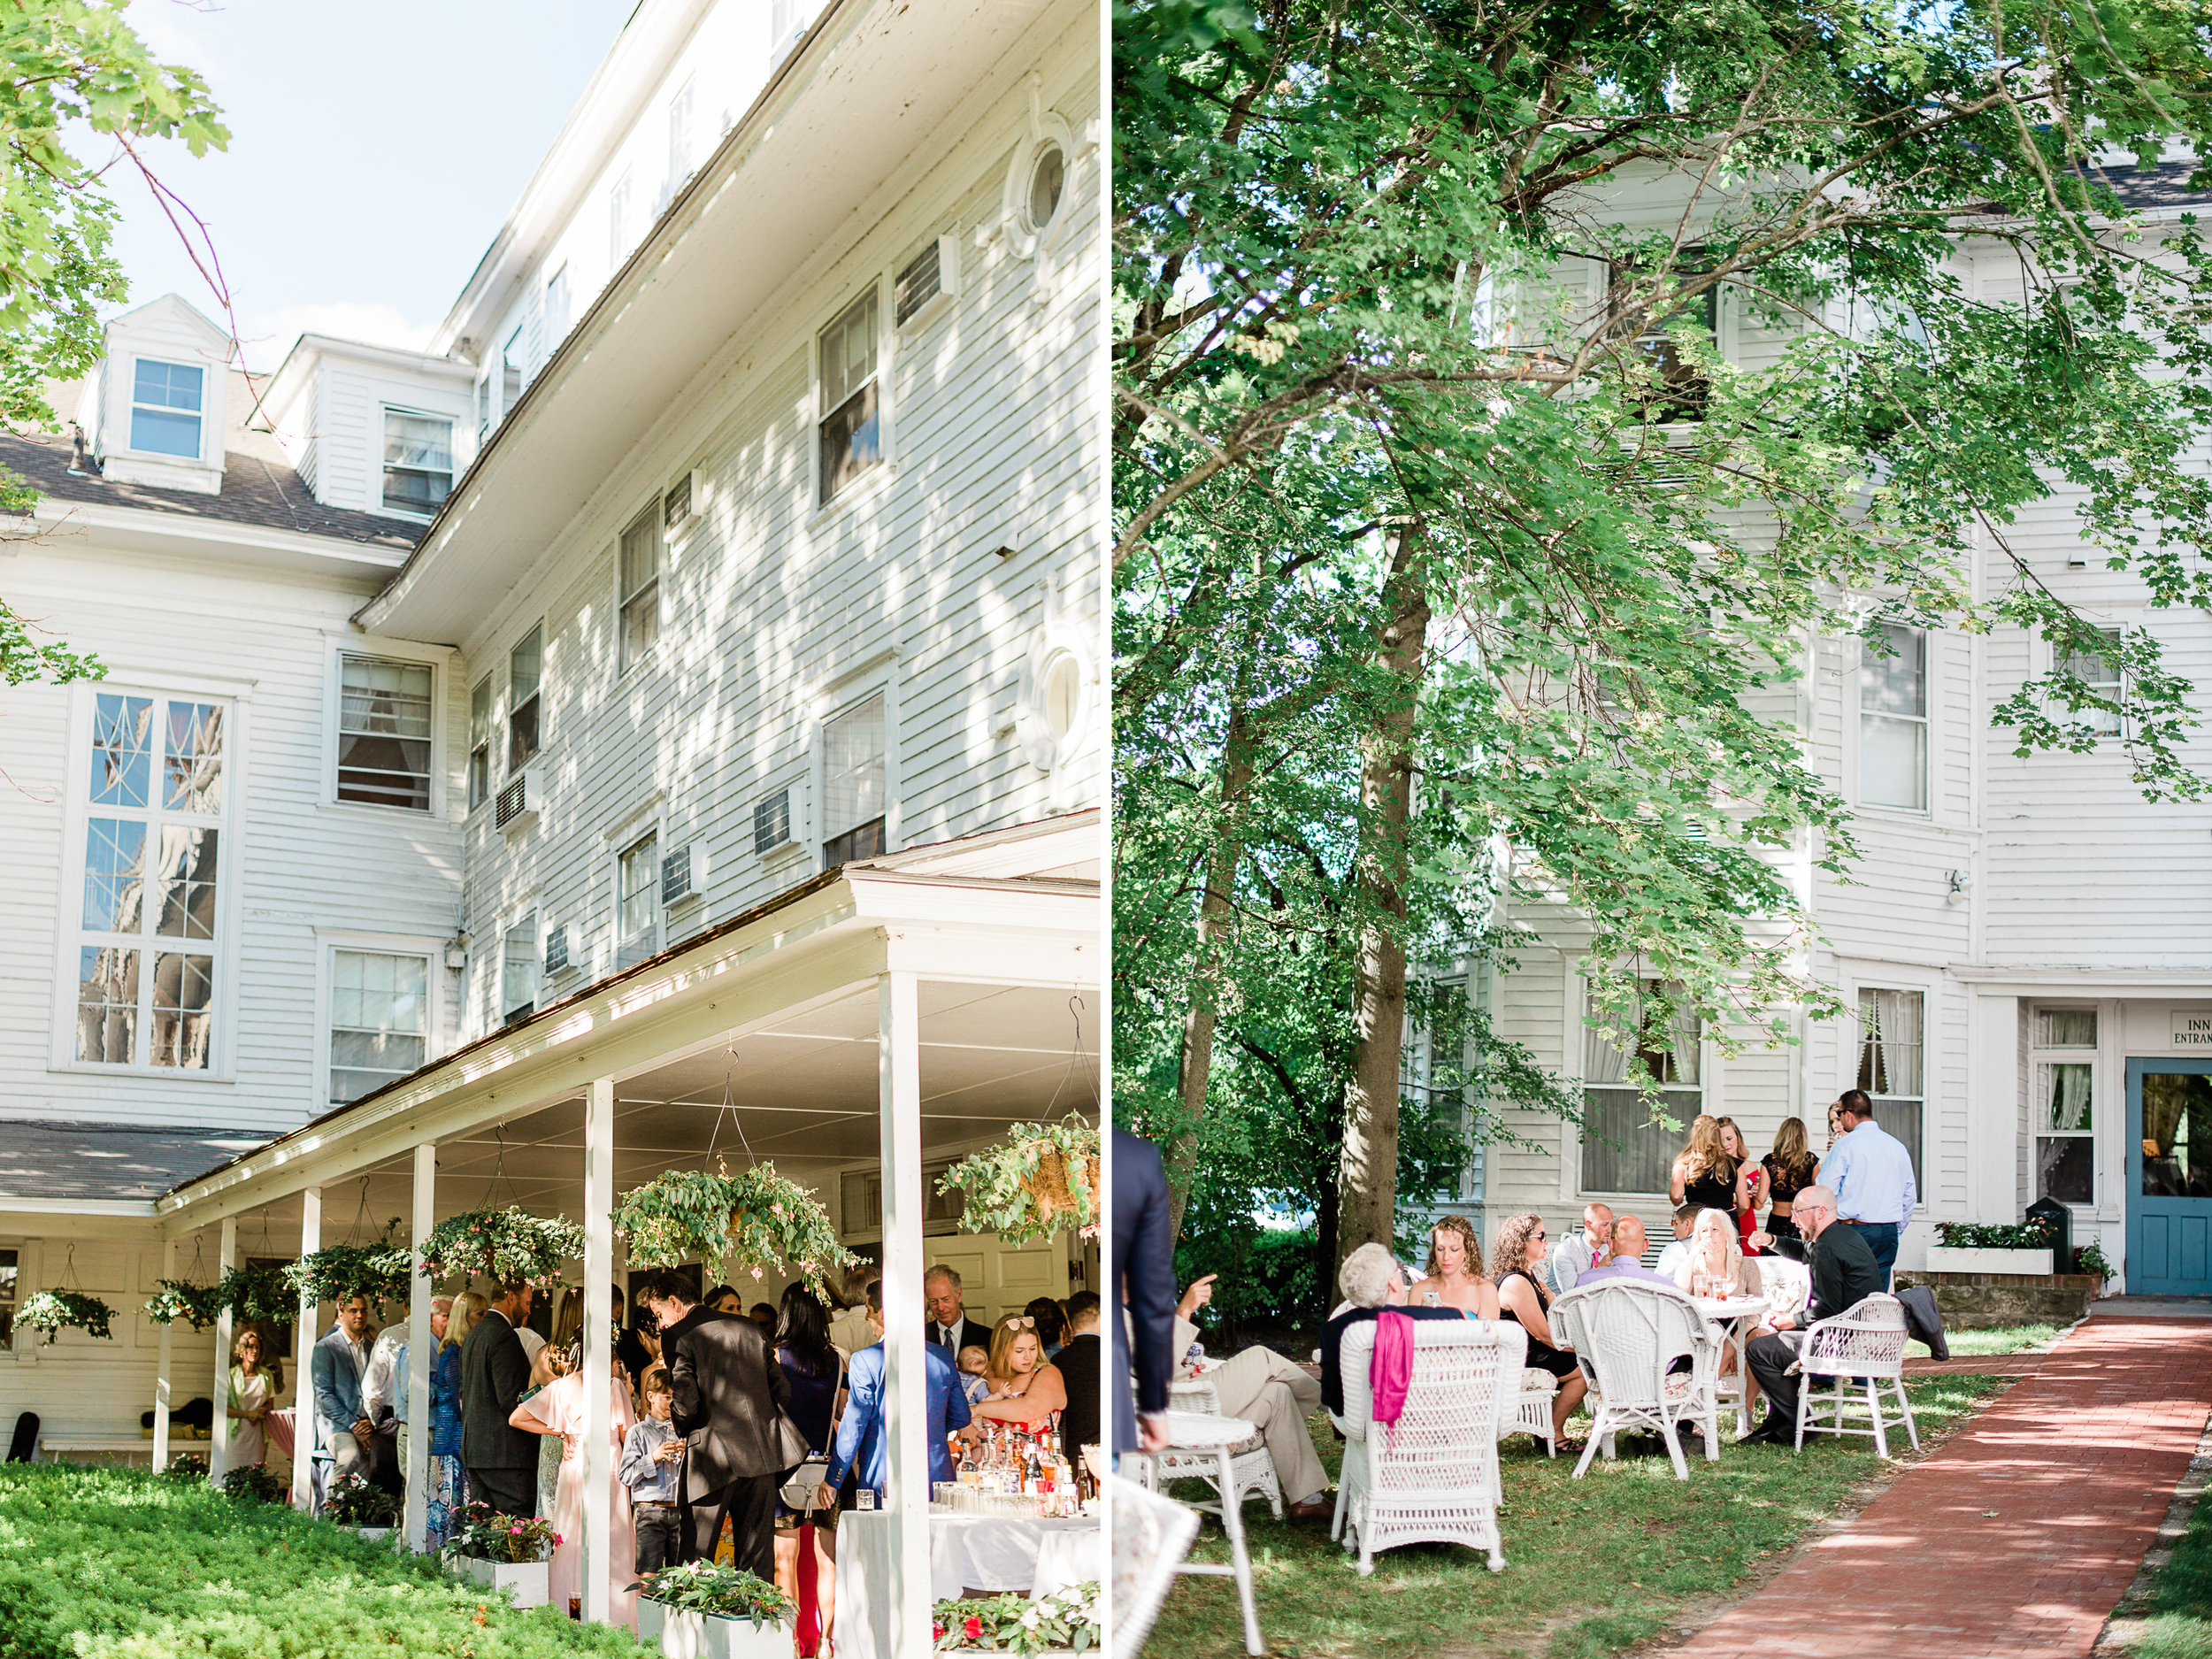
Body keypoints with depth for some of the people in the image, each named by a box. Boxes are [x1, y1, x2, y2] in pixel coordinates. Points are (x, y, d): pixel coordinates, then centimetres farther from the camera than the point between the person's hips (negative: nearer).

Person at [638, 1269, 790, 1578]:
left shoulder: (677, 1336, -4)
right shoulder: (750, 1328, 12)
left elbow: (687, 1403, -13)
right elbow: (783, 1391, 11)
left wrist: (680, 1431, 8)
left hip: (713, 1459, -5)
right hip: (761, 1455, 5)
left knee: (697, 1560, 3)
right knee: (758, 1560, 9)